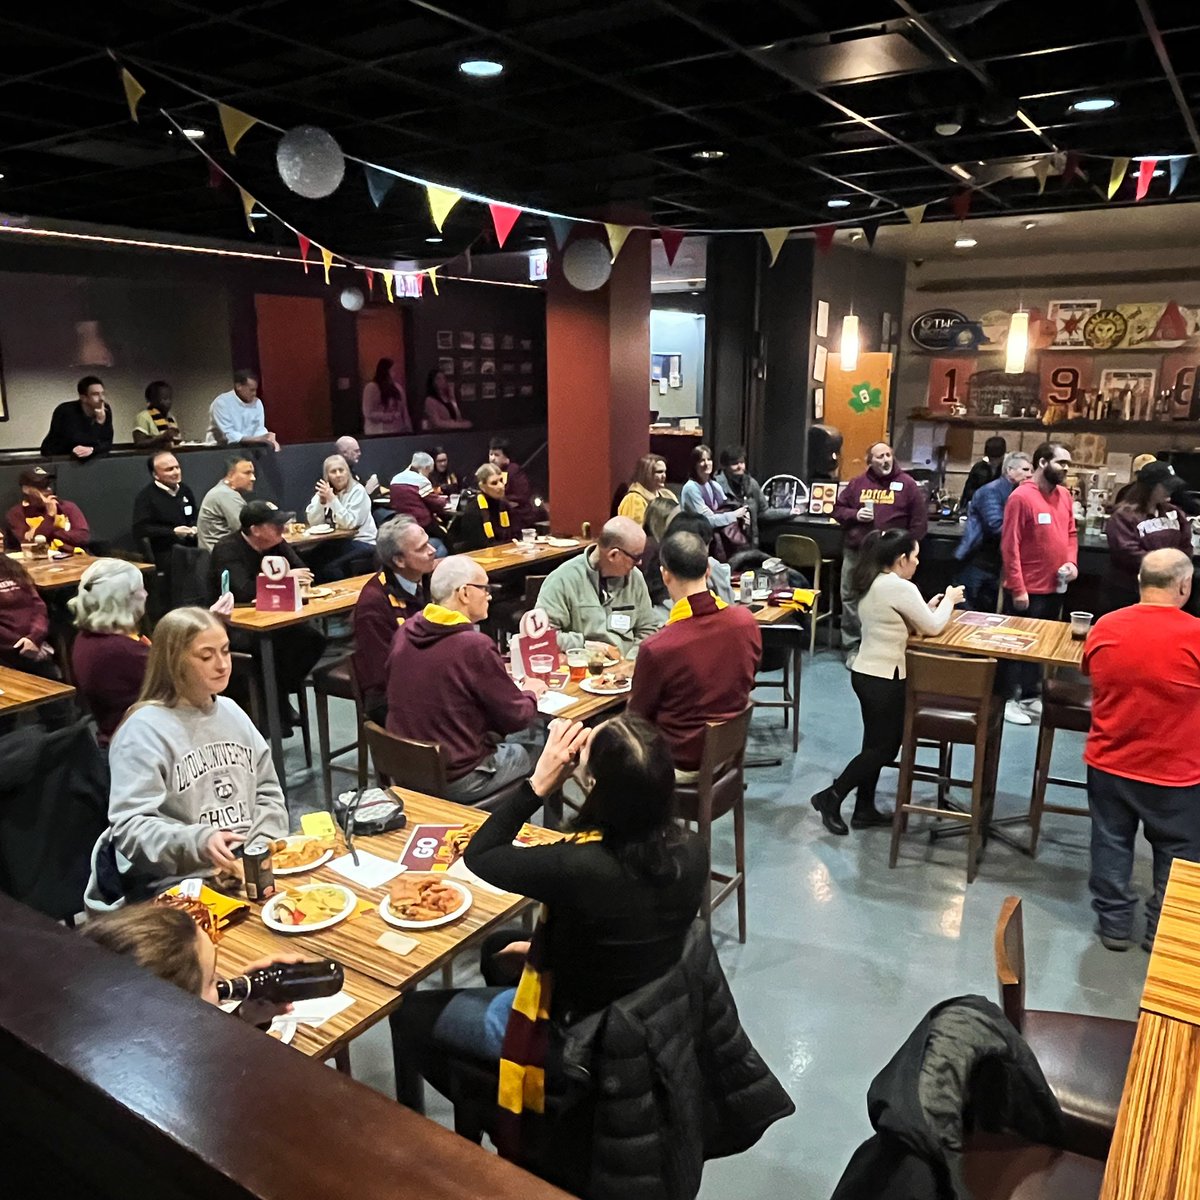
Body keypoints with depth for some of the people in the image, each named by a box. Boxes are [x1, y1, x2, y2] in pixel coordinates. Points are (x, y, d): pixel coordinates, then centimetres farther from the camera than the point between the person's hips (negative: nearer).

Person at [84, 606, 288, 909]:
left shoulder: (231, 711, 14)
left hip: (254, 869, 6)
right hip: (178, 887, -6)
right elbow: (130, 828, -13)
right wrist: (198, 842, -29)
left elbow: (268, 793, 17)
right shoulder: (144, 730, -7)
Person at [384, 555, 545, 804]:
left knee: (495, 741, 27)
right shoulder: (475, 646, -24)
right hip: (454, 781, -6)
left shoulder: (405, 631, -3)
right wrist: (531, 693, 7)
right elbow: (516, 718, -14)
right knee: (522, 755, 19)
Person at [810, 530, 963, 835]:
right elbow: (933, 627, -10)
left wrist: (930, 607, 12)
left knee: (877, 744, 17)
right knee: (883, 747, 4)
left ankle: (864, 809, 24)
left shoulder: (874, 583, 9)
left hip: (867, 673, 9)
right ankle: (831, 798, 8)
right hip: (884, 678, -9)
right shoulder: (901, 587, -19)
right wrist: (948, 600, 6)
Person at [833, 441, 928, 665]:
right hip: (855, 552, 3)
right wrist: (854, 515, -8)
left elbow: (919, 520, 1)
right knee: (850, 599, 6)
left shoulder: (906, 484, 1)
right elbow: (838, 509, 12)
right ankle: (853, 647, 16)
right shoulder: (858, 483, 7)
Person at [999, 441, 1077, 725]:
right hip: (1027, 590, -7)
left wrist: (1071, 561, -3)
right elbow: (1009, 546, -17)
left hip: (1054, 588, 7)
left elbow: (1071, 533, 18)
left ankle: (1029, 696, 29)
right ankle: (1005, 699, 14)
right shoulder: (1021, 497, -15)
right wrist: (1017, 588, -19)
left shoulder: (1064, 495, 8)